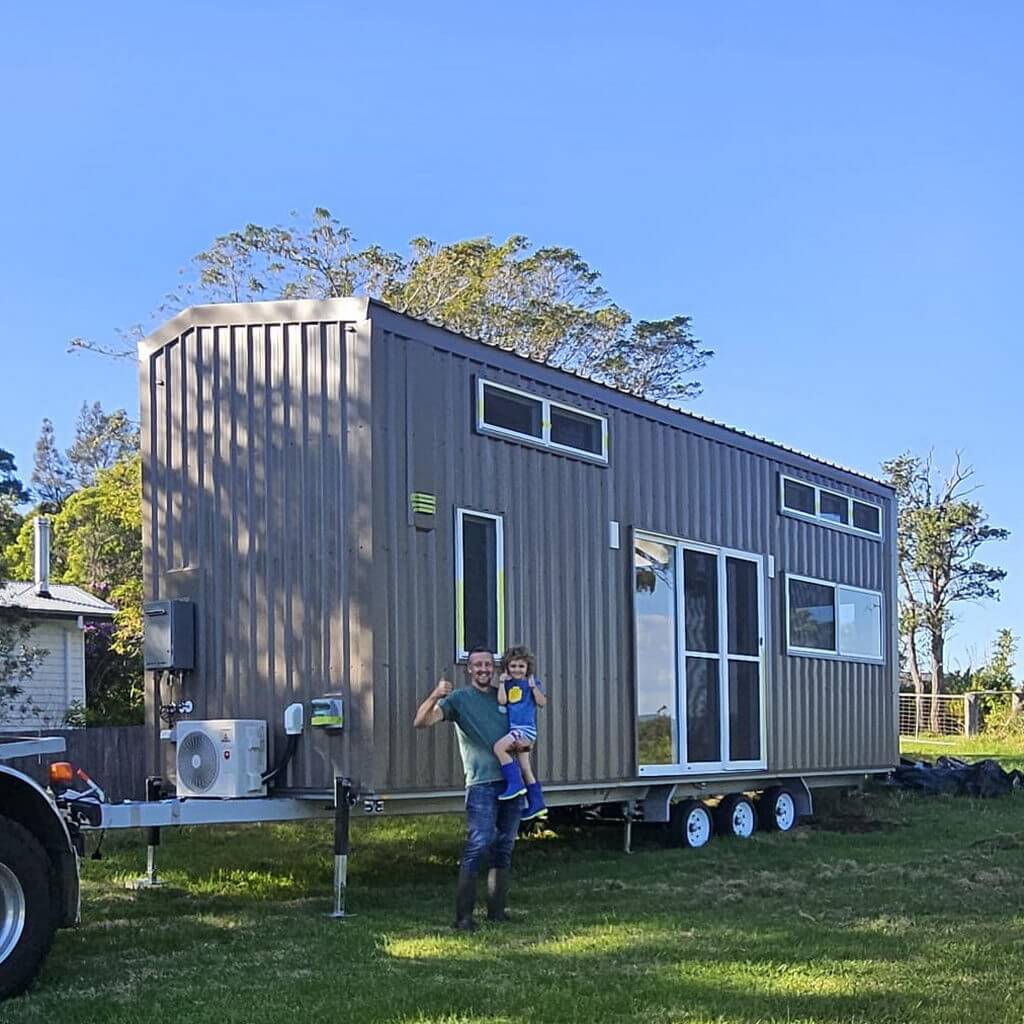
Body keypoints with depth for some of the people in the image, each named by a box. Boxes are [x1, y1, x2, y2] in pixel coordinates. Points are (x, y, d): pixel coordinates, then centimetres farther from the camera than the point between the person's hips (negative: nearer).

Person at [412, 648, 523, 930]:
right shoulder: (459, 698, 0)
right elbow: (421, 722, -12)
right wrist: (435, 696, -30)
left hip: (512, 780, 5)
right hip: (482, 783, -5)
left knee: (504, 848, 10)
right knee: (478, 846, -14)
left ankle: (497, 910, 19)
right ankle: (463, 915, -12)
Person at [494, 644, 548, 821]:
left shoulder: (533, 683, 0)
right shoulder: (508, 684, 11)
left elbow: (542, 702, -8)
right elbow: (502, 701, -2)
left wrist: (533, 686, -16)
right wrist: (502, 682, -2)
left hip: (526, 728, -6)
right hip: (515, 730, 6)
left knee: (499, 747, -25)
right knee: (525, 769, 10)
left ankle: (515, 783, -20)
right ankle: (536, 804, 18)